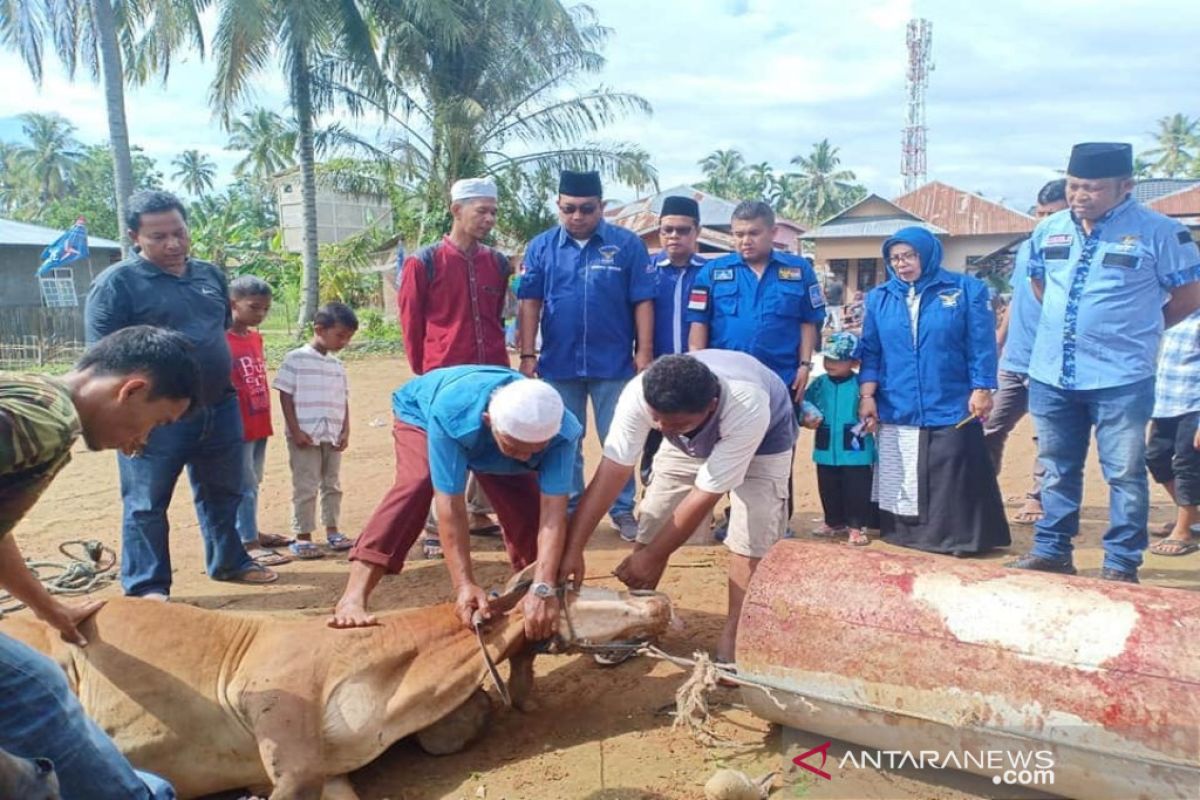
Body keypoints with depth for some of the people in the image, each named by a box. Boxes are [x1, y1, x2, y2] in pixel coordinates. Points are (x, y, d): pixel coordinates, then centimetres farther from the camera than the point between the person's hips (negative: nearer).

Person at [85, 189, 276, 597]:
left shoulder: (210, 275, 10)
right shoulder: (116, 283, -9)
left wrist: (229, 391, 19)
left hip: (220, 410, 6)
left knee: (223, 494, 17)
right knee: (146, 504, 4)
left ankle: (229, 561, 34)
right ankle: (146, 586, 16)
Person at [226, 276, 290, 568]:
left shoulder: (255, 337, 10)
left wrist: (265, 420, 16)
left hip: (259, 424, 8)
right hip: (238, 426, -8)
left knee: (253, 483, 17)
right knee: (245, 484, -3)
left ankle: (251, 532, 29)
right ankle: (248, 543, 3)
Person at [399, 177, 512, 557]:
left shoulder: (497, 262, 8)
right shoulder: (424, 262, -5)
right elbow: (410, 322, 0)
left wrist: (498, 358, 15)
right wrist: (423, 372, 2)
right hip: (444, 377, -5)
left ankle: (478, 515, 27)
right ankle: (433, 529, 11)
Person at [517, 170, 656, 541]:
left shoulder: (627, 244, -3)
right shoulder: (541, 246, 2)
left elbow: (643, 302, -3)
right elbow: (530, 303, 1)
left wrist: (644, 353, -6)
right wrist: (527, 355, -3)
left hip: (613, 363, -2)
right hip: (558, 363, 2)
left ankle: (623, 510, 20)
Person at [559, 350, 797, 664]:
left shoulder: (747, 410, -46)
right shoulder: (639, 394, -38)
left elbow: (705, 495, -37)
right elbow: (611, 472, -35)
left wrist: (651, 558, -30)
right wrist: (572, 550, -37)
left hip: (763, 440, -3)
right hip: (693, 440, 3)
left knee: (753, 539, -16)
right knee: (652, 527, -4)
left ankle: (732, 636, 1)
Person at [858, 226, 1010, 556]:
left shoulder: (966, 289, 1)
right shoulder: (879, 297, 9)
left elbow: (981, 345, -1)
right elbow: (871, 351, 8)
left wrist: (981, 390, -7)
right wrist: (867, 395, -1)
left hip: (952, 410, -2)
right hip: (895, 412, 3)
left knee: (954, 490, 0)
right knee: (898, 486, 8)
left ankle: (958, 543, 13)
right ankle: (902, 542, 20)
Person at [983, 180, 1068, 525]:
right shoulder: (1026, 249, 9)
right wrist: (997, 341, 20)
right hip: (1012, 361, 6)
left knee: (1048, 438, 5)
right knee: (989, 429, 11)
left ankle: (1037, 498, 17)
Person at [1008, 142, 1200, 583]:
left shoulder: (1157, 230, -7)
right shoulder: (1049, 229, 6)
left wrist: (1142, 327, 6)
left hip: (1120, 379, -4)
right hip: (1051, 375, 5)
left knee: (1125, 473, 3)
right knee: (1057, 469, 14)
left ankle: (1122, 563, 14)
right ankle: (1051, 550, 25)